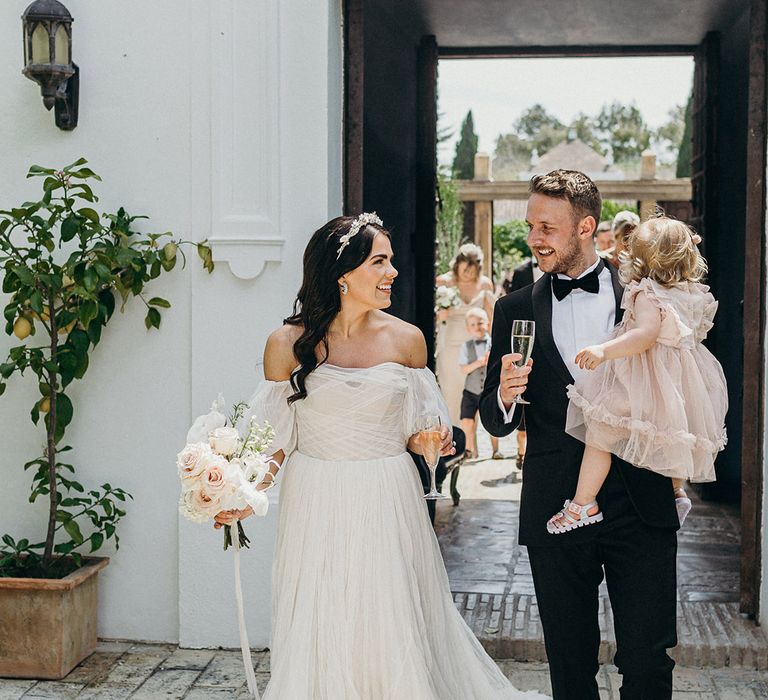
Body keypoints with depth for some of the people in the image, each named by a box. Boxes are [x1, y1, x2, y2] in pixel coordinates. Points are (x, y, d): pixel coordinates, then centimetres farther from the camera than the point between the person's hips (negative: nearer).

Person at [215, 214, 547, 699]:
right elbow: (278, 435, 0)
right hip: (318, 508, -1)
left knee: (393, 633, 6)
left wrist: (427, 443, -13)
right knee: (320, 637, 7)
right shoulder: (289, 343, -5)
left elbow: (413, 430, 9)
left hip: (388, 508, 1)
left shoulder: (406, 339, -1)